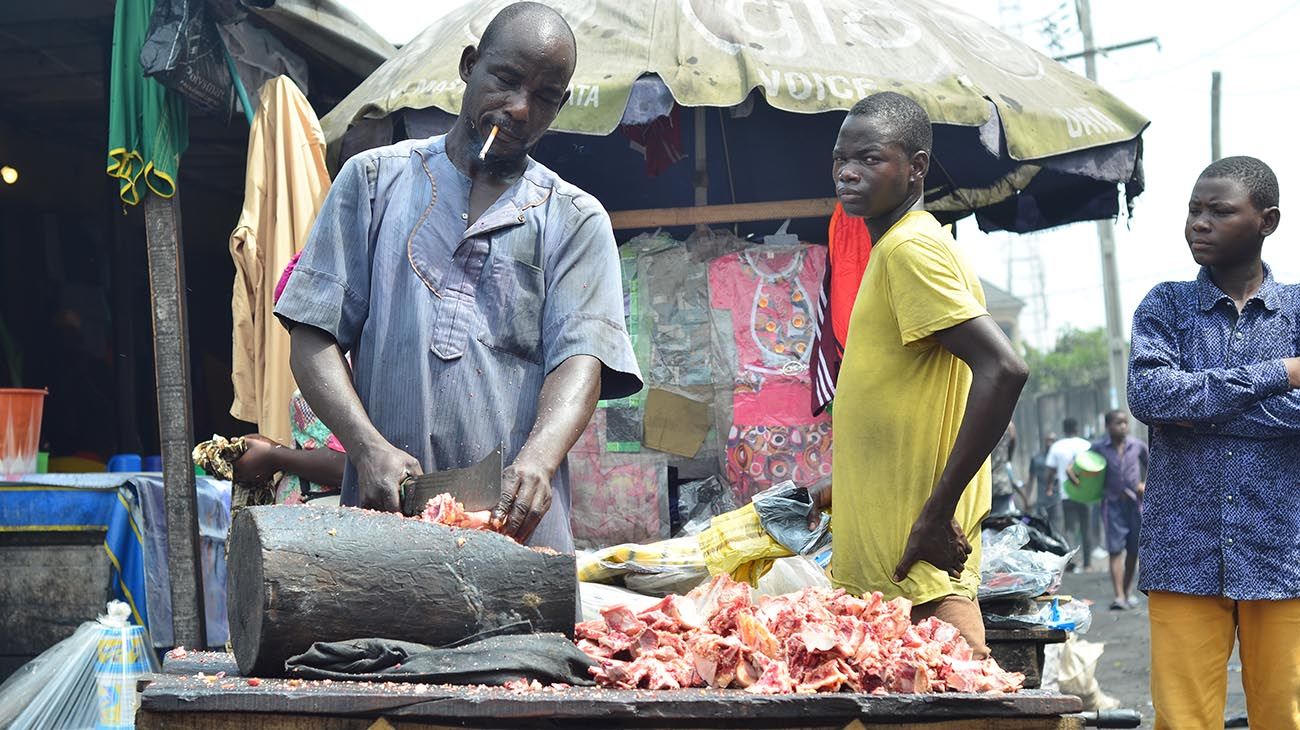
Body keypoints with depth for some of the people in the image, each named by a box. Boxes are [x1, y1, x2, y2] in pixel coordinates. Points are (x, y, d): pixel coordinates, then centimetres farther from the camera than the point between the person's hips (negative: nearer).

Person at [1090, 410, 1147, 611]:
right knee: (1115, 550, -10)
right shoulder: (1098, 448, -2)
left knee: (1133, 550, 8)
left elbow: (1150, 463, 18)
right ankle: (1119, 596, -16)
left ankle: (1128, 591, 25)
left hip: (1135, 502, 2)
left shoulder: (1137, 446, 2)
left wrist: (1145, 484, 5)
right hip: (1112, 503, -2)